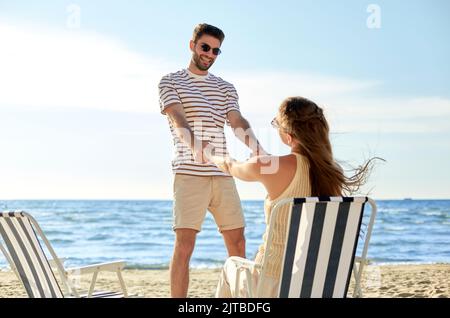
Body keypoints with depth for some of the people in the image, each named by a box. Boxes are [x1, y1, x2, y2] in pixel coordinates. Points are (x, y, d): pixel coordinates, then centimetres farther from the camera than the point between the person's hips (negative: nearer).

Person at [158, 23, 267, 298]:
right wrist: (194, 144, -34)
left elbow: (237, 122, 2)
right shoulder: (171, 82, 7)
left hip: (223, 174, 5)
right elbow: (178, 120, -11)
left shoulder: (226, 88, 18)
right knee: (184, 244, -11)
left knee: (237, 243, 6)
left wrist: (253, 142, -21)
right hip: (189, 174, -5)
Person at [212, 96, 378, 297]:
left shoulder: (273, 167, -17)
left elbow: (231, 167, 6)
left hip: (270, 286, -5)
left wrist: (216, 158, 30)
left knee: (230, 267, 31)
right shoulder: (334, 171, -3)